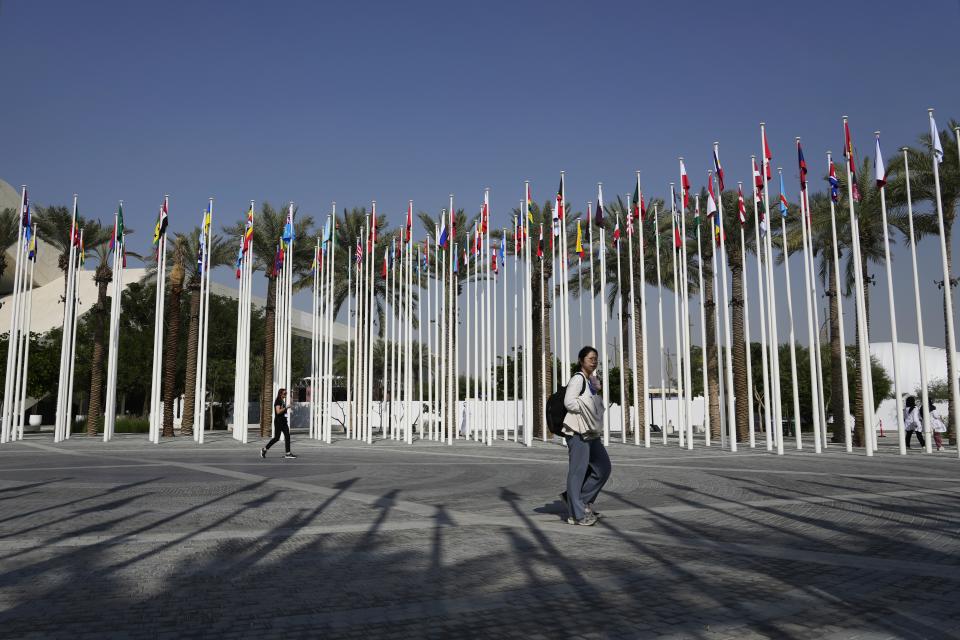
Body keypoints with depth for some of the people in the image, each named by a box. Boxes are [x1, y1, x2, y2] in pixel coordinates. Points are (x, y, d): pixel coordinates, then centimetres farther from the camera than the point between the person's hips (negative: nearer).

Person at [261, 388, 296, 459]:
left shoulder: (283, 401, 17)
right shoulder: (278, 401, -10)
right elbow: (278, 411, -21)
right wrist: (286, 408, -21)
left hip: (284, 422, 9)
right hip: (278, 422, -9)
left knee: (287, 436, 0)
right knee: (276, 438, -5)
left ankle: (288, 453, -2)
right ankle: (264, 449, 11)